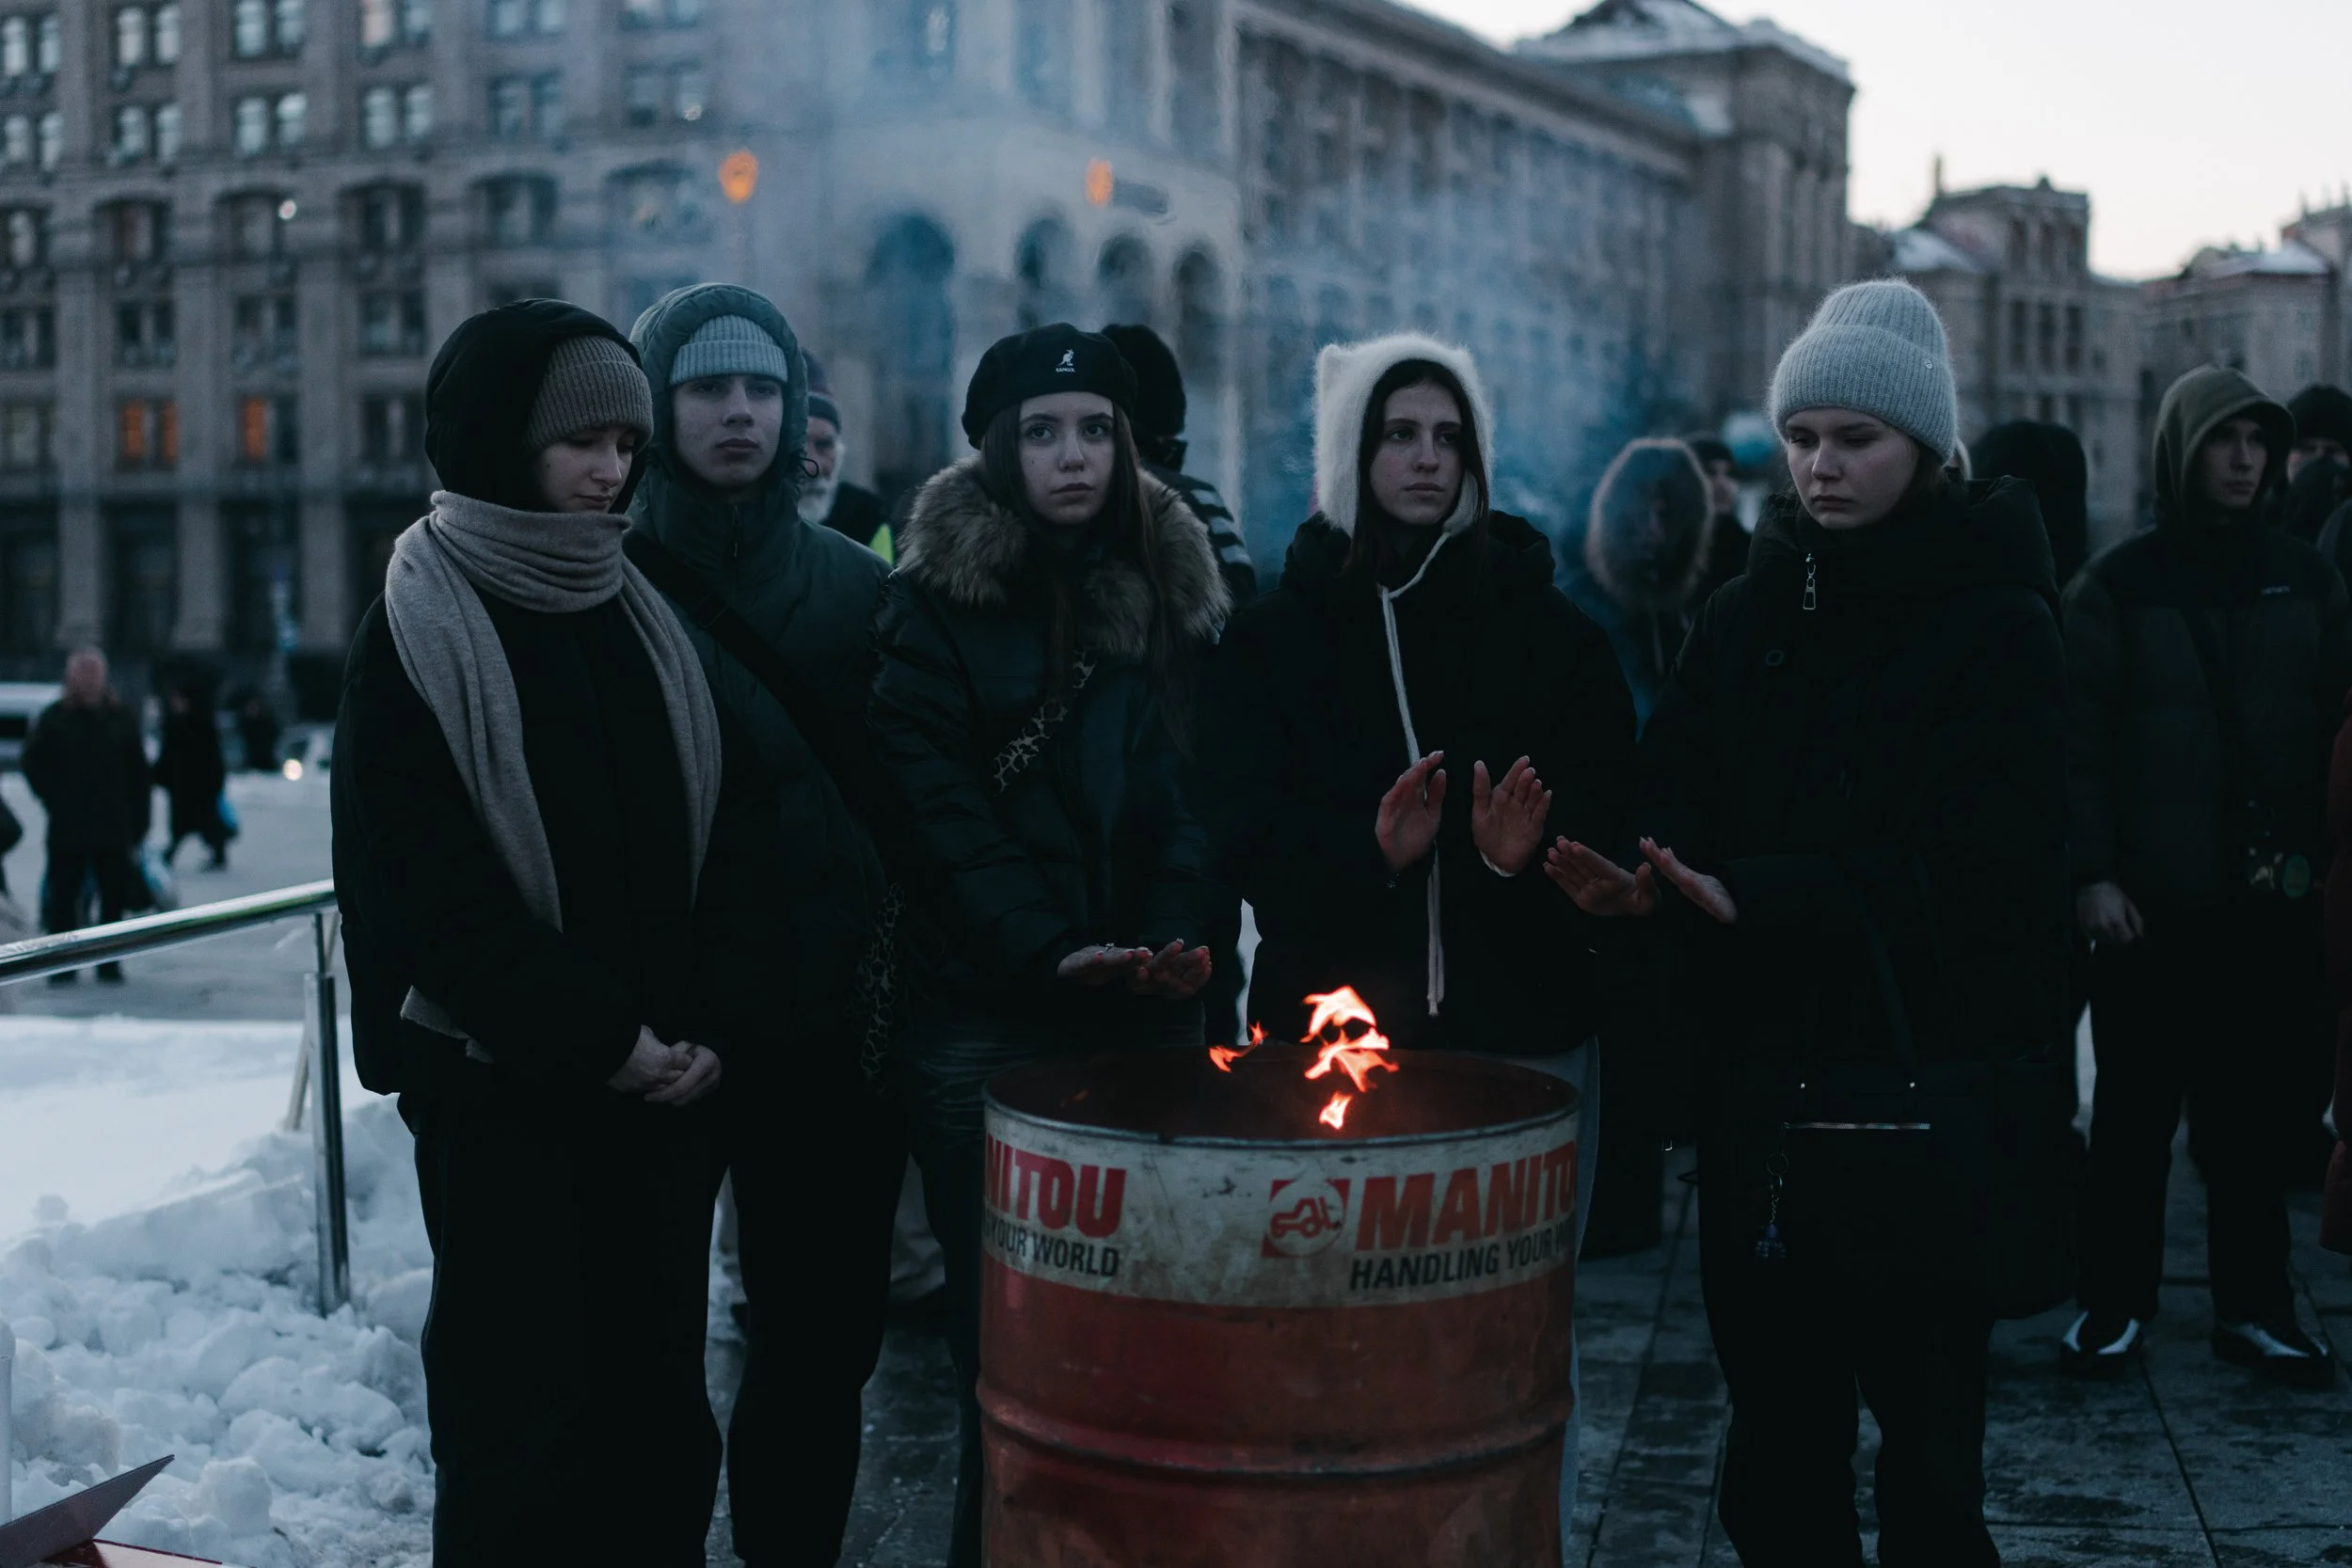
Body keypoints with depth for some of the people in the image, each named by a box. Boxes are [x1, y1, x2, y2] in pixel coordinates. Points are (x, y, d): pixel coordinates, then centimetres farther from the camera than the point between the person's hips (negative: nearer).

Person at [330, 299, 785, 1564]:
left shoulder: (647, 617, 10)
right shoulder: (419, 629, -4)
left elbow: (736, 829, 6)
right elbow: (425, 881, -11)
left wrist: (718, 1022, -7)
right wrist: (594, 1035, -14)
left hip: (667, 1076, 4)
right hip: (499, 1089, -4)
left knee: (660, 1392, 9)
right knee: (519, 1403, 1)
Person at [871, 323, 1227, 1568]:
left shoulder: (1173, 589, 11)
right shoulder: (939, 598, 1)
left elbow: (1196, 789, 6)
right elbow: (936, 803, -8)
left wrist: (1175, 936, -12)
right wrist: (1044, 951, -19)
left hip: (1146, 1013, 3)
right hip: (986, 1022, -3)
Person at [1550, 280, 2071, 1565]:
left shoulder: (1997, 628, -5)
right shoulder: (1746, 616, 10)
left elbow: (1981, 869, -15)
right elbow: (1682, 805, 5)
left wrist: (1761, 897, -24)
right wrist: (1639, 881, -18)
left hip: (1928, 1086, -4)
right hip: (1761, 1085, 4)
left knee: (1927, 1443, 3)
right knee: (1776, 1457, 9)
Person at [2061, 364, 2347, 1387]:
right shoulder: (2120, 584, -2)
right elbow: (2079, 739, -6)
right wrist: (2091, 873, -12)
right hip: (2150, 899, -3)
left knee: (2259, 1110, 7)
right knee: (2135, 1109, 5)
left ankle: (2253, 1304, 19)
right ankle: (2115, 1302, 15)